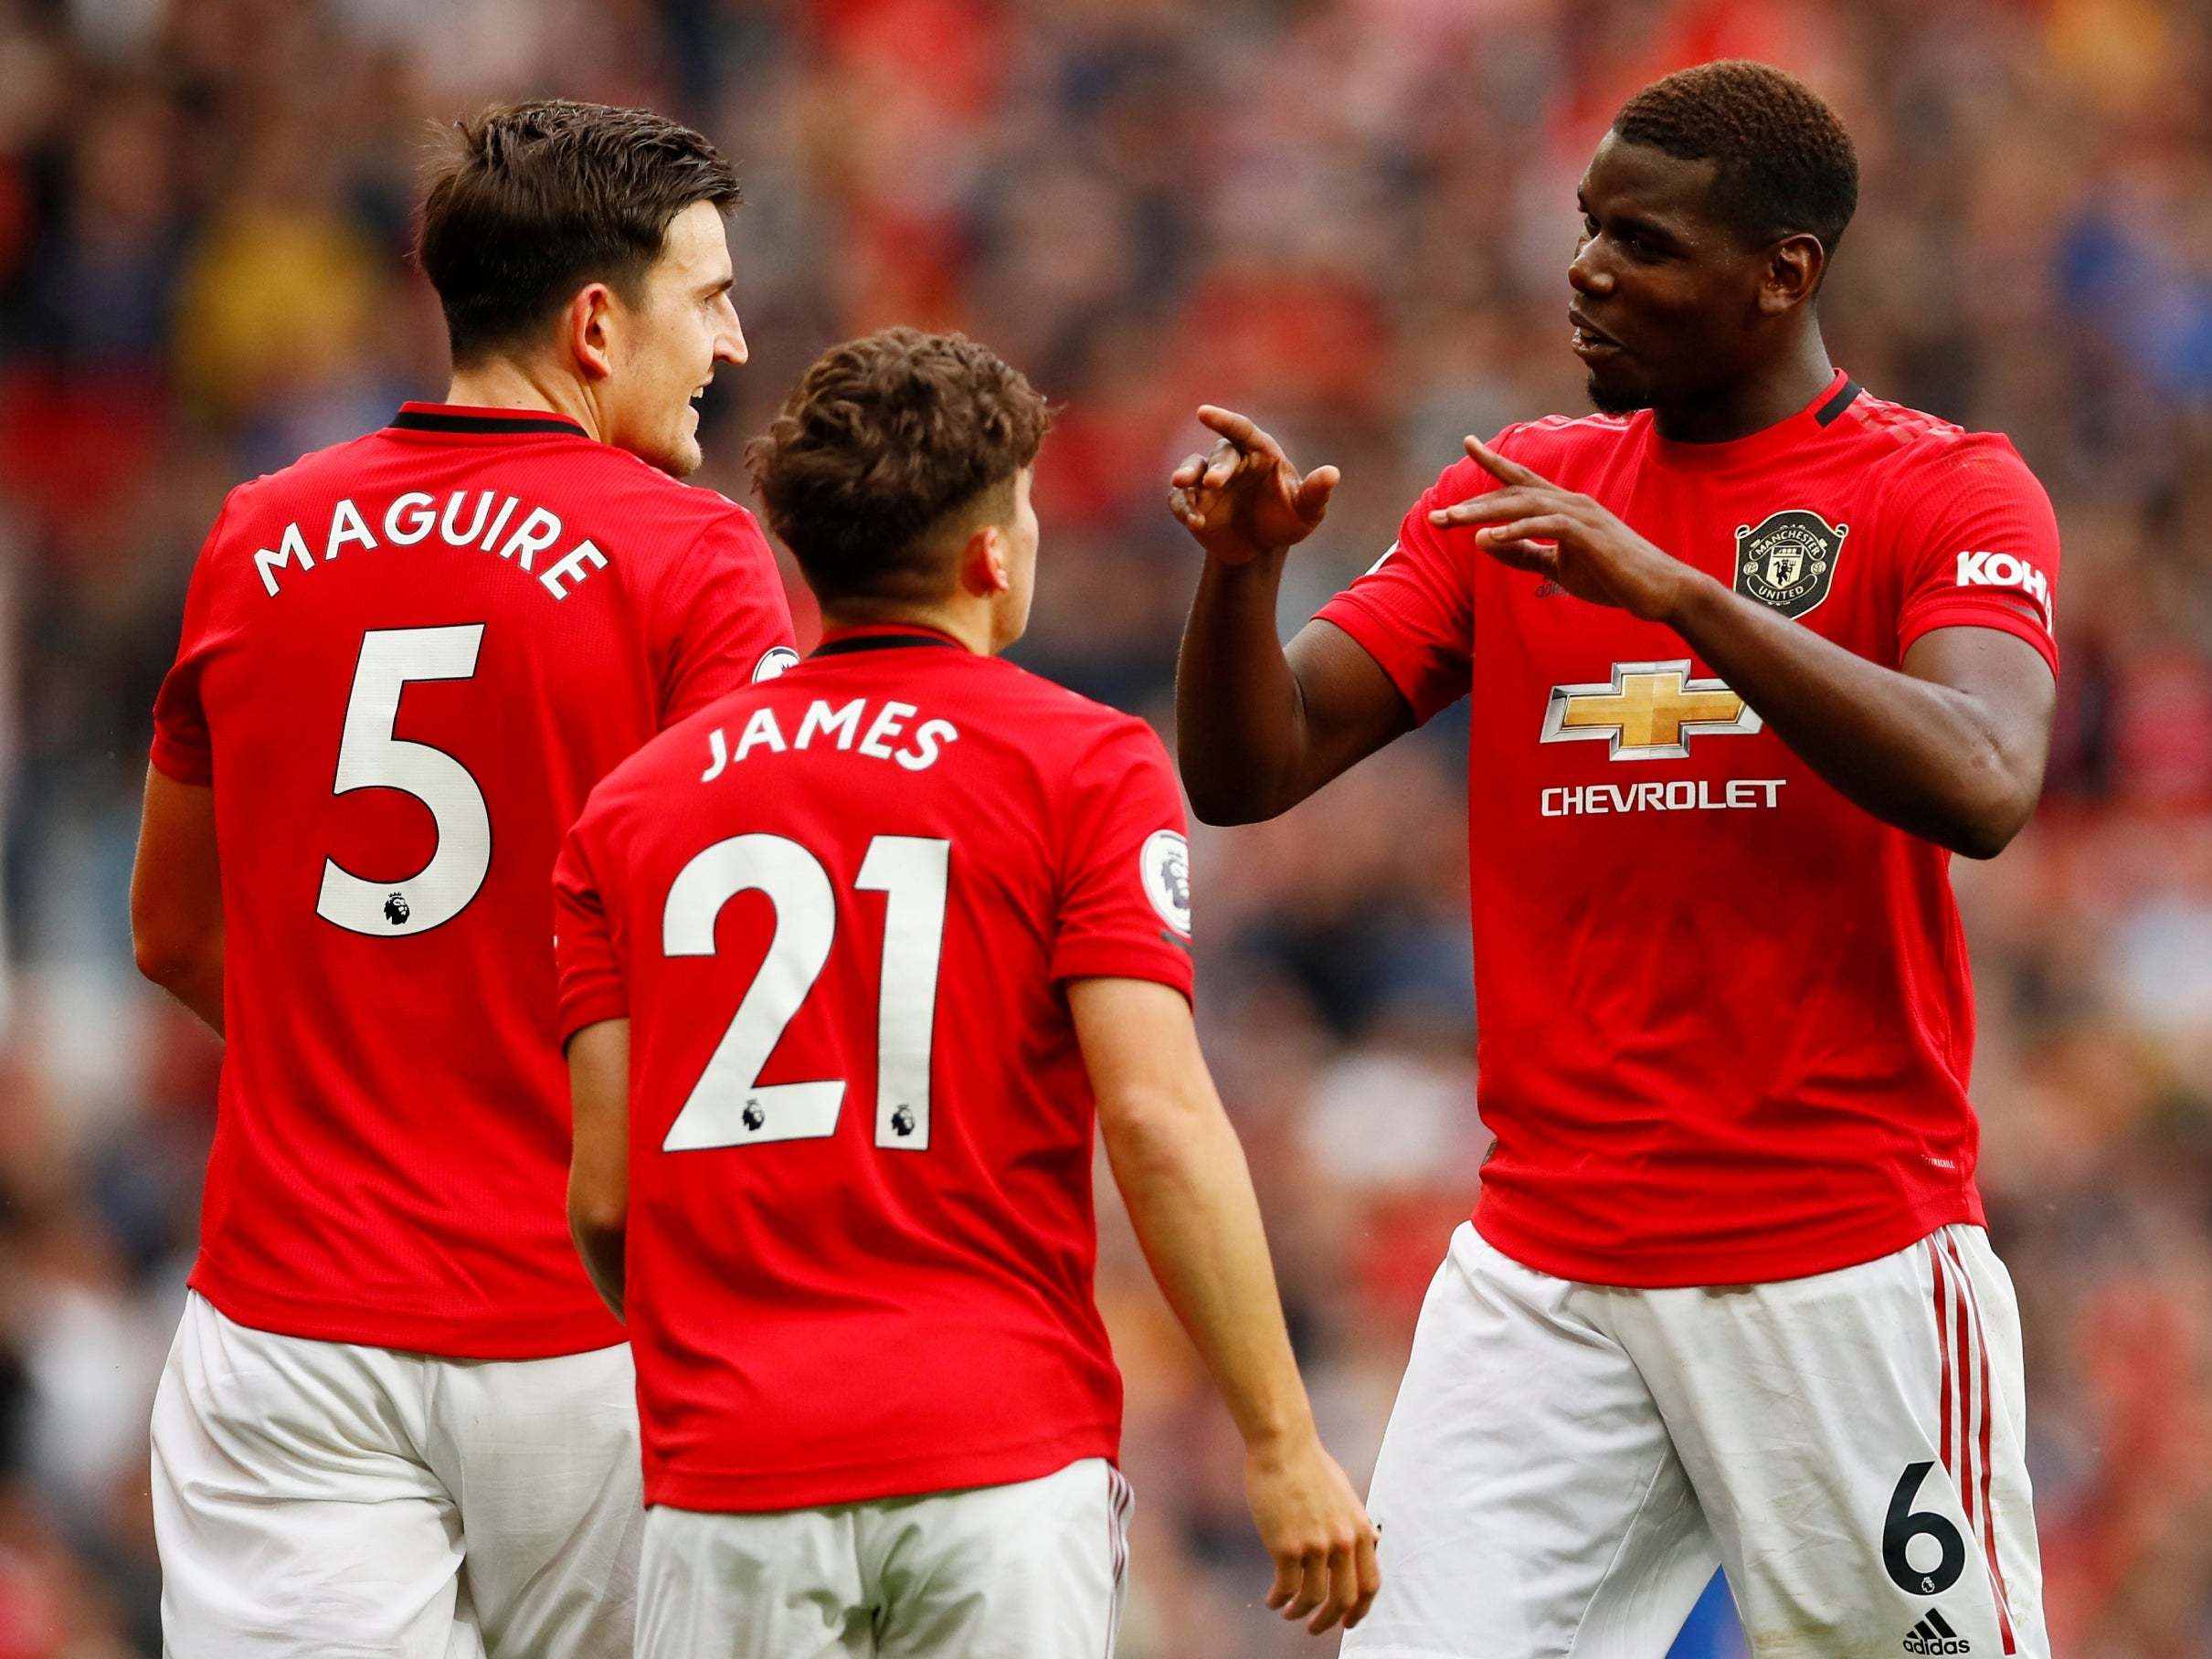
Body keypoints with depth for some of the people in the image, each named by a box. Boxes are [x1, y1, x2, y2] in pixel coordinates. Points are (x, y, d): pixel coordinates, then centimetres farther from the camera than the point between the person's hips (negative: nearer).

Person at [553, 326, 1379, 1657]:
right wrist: (1283, 1445, -8)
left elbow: (604, 1193, 7)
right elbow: (1159, 1115, -10)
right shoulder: (1086, 766, 0)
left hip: (726, 1474, 3)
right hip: (1001, 1454, -3)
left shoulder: (630, 807, 11)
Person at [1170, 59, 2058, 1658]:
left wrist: (1676, 590, -27)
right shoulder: (1514, 491, 12)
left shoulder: (1950, 493, -2)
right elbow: (1248, 773, 7)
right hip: (1543, 1271, 4)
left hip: (1848, 1270, -3)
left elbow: (1981, 789, -21)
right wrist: (1243, 565, -14)